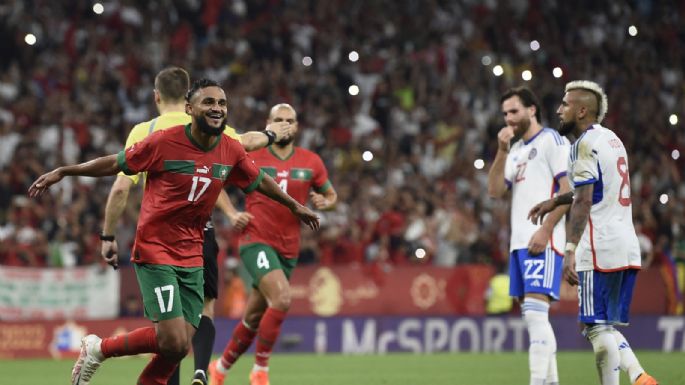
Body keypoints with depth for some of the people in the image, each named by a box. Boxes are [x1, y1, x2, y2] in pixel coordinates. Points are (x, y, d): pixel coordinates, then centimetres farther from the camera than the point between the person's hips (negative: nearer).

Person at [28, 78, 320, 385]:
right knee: (174, 342, -15)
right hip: (154, 252, -6)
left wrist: (294, 206, 32)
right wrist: (62, 172, -2)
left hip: (192, 258, 6)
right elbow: (116, 164, -3)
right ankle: (98, 349, 7)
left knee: (180, 346, -1)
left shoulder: (232, 151, 2)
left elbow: (259, 180, 20)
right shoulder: (164, 142, -13)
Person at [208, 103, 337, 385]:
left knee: (253, 319, 13)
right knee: (282, 299, -27)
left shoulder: (311, 162, 6)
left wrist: (324, 202, -6)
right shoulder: (251, 158, -2)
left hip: (288, 250, 5)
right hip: (256, 242, -5)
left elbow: (331, 195, 17)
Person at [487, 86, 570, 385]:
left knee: (535, 312, -17)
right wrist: (502, 151, 2)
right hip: (519, 242, 9)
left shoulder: (552, 141, -3)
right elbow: (495, 191, 11)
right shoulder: (516, 150, 21)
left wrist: (545, 231, -18)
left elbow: (568, 190, -11)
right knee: (534, 317, 9)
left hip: (542, 242, -9)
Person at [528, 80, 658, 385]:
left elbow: (583, 202, -20)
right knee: (608, 328, 13)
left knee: (598, 328, -6)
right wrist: (555, 201, 39)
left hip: (600, 250, -9)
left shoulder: (585, 145, -9)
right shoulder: (612, 140, 18)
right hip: (628, 248, 9)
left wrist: (570, 250, -25)